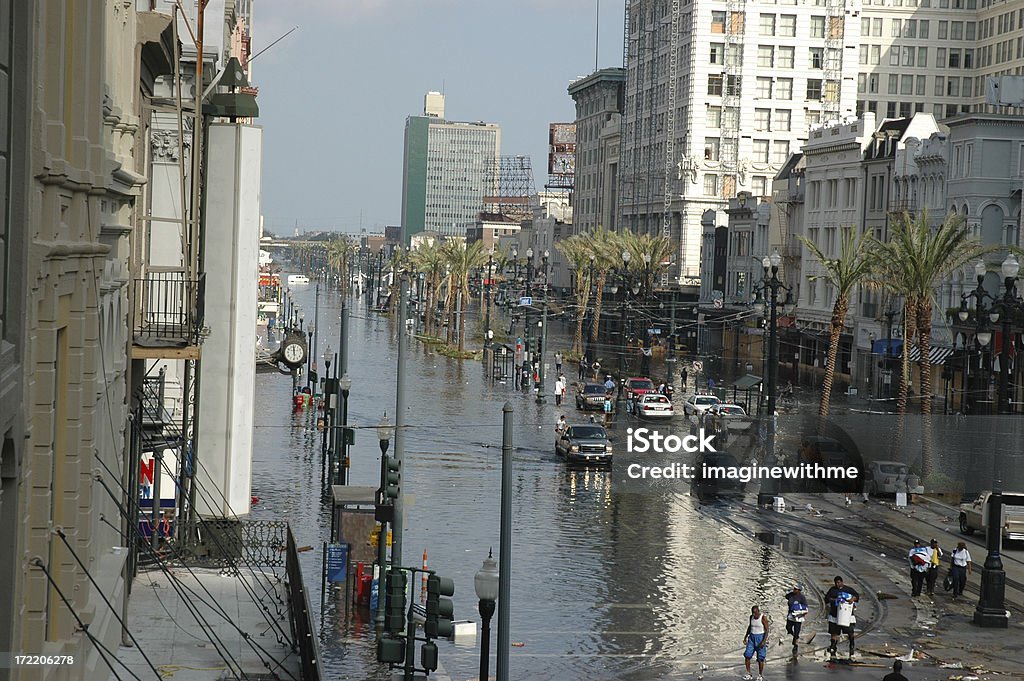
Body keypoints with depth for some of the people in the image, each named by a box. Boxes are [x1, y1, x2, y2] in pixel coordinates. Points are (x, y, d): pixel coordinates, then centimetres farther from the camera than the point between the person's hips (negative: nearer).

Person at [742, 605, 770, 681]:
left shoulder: (763, 618, -15)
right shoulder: (751, 617, 3)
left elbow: (767, 630, -14)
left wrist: (764, 641, -22)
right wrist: (745, 637, 15)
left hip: (761, 638, -6)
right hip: (752, 637, 6)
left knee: (760, 658, -2)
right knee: (747, 655, -1)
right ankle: (748, 674, 9)